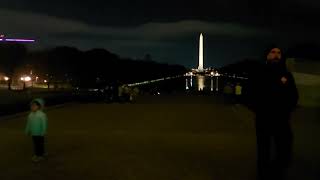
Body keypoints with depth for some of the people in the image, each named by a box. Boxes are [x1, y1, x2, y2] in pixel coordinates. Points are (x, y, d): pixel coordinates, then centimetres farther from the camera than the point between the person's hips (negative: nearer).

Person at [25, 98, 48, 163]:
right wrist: (27, 131, 16)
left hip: (39, 134, -6)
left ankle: (41, 155, 14)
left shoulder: (42, 115, -17)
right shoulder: (30, 115, 3)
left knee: (40, 144, 3)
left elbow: (44, 123, -16)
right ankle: (36, 154, 27)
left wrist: (43, 132, -17)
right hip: (33, 133, 6)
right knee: (35, 144, 15)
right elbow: (28, 123, 14)